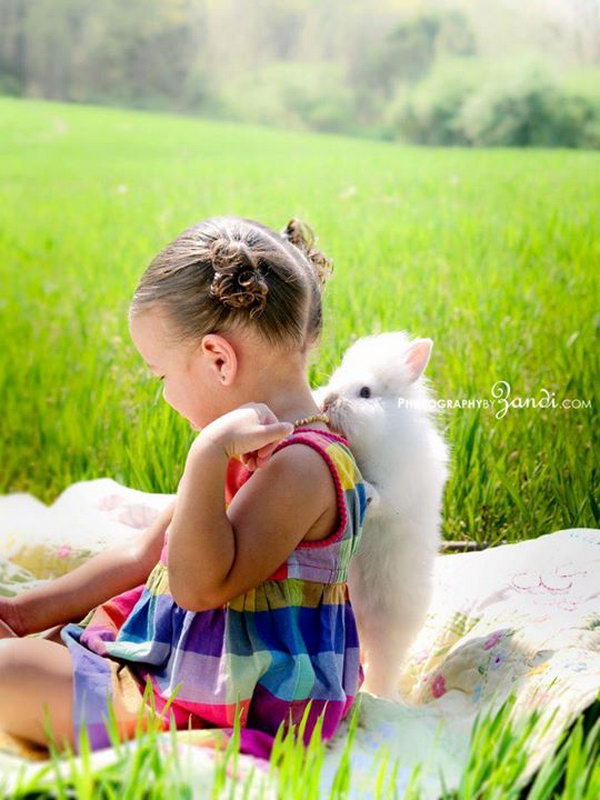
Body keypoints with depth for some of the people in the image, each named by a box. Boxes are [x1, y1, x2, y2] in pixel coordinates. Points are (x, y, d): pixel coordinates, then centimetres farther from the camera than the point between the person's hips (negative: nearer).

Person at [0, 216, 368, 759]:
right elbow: (142, 558, 17)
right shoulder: (251, 450, 11)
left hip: (228, 711, -11)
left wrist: (207, 455, -36)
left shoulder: (299, 464, -22)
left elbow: (201, 585, -29)